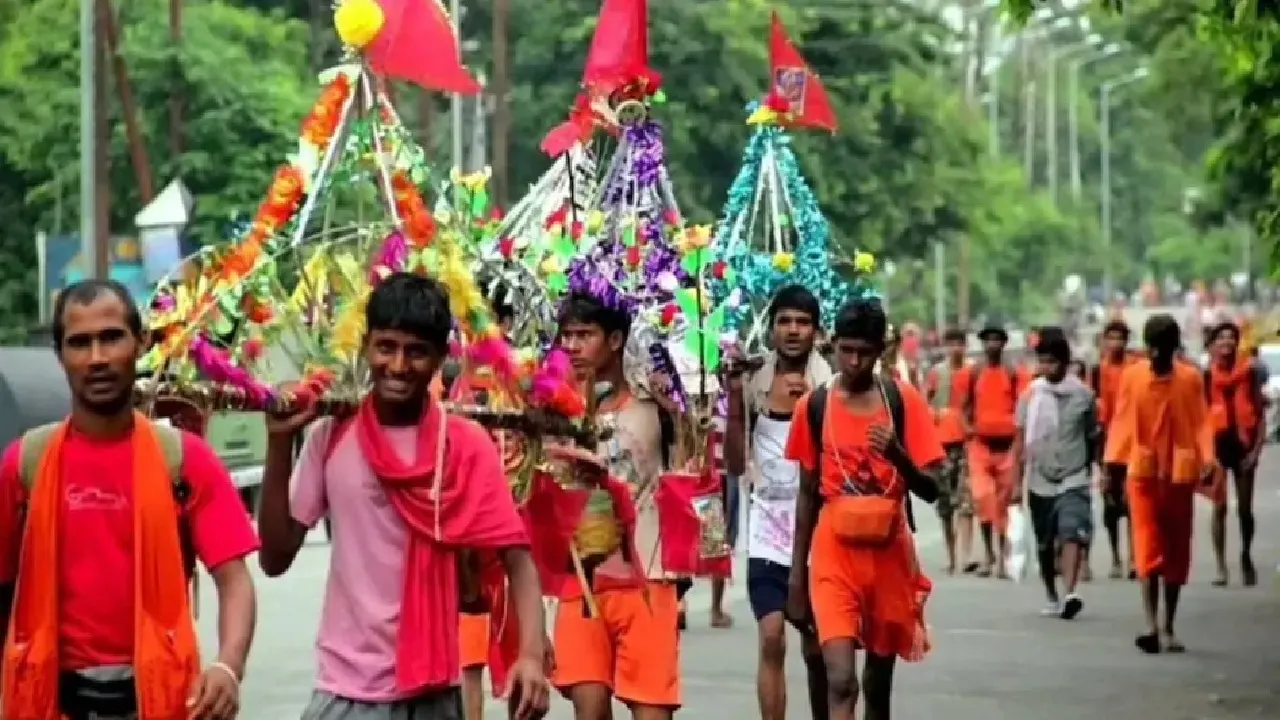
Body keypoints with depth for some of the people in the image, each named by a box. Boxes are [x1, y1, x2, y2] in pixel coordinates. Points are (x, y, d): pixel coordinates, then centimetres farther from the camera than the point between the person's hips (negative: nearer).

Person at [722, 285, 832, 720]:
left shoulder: (829, 385, -4)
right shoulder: (753, 384, 3)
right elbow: (736, 465, 4)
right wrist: (734, 399, -5)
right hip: (767, 527, 1)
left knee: (815, 648, 8)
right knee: (771, 641, -6)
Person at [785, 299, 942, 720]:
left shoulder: (904, 401, -2)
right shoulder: (814, 405, 0)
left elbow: (931, 490, -4)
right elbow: (807, 494, 7)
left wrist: (897, 455, -24)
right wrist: (796, 573, 7)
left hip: (889, 552, 1)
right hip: (834, 553, -1)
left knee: (879, 680, 14)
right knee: (840, 680, -16)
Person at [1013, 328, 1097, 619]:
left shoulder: (1083, 394, -3)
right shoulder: (1031, 394, 0)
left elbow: (1092, 436, 8)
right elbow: (1021, 440, 3)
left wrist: (1090, 468, 11)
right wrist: (1017, 482, 1)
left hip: (1074, 480, -2)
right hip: (1040, 482, 2)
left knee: (1073, 535, -20)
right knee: (1044, 544, 11)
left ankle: (1070, 595, -30)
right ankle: (1052, 597, 26)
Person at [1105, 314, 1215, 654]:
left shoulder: (1191, 378, 0)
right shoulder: (1132, 376, 0)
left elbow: (1201, 422, -3)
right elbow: (1122, 422, 2)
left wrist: (1207, 460, -17)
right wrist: (1111, 465, -4)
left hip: (1179, 473, 1)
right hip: (1142, 472, -1)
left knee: (1177, 549, 8)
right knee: (1147, 546, -10)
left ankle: (1169, 627, 19)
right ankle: (1152, 625, -19)